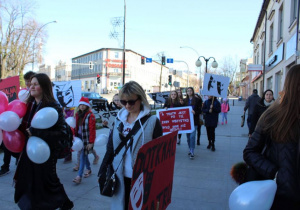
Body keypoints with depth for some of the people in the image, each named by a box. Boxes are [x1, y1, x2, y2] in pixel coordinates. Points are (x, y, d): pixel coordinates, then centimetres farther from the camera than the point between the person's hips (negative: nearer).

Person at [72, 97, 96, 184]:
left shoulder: (90, 115, -12)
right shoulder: (77, 114, 9)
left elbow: (92, 130, -15)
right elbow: (76, 127, 14)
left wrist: (91, 142, -17)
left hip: (86, 138, -7)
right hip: (79, 137, 7)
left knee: (83, 156, -6)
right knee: (84, 154, 17)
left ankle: (79, 176, -4)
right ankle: (89, 169, 36)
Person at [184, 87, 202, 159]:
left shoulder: (197, 100, -1)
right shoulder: (185, 100, 10)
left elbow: (199, 110, -3)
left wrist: (195, 112, -20)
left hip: (194, 120, -4)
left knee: (192, 136, -11)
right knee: (188, 136, 9)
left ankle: (192, 152, -8)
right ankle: (190, 150, 23)